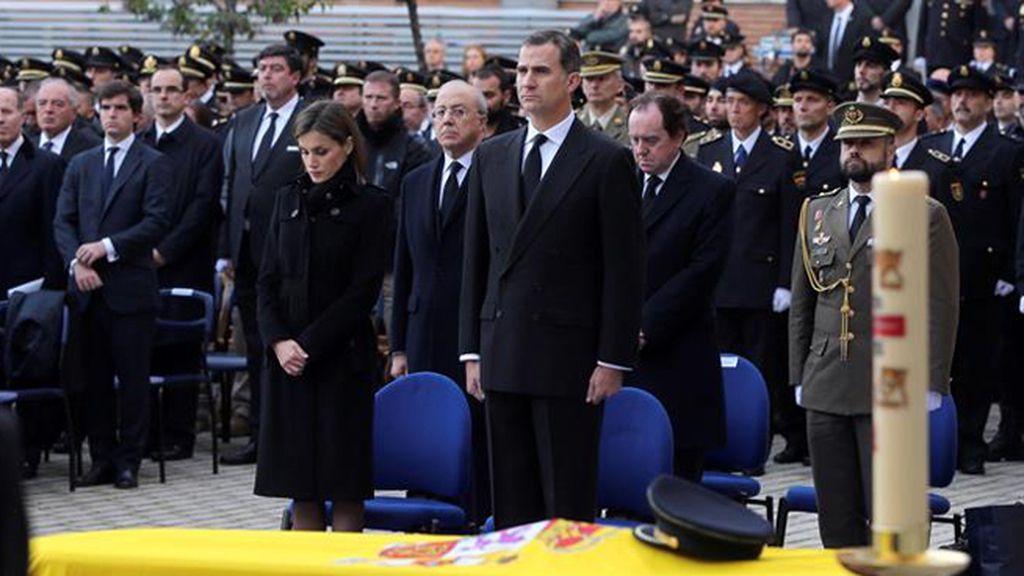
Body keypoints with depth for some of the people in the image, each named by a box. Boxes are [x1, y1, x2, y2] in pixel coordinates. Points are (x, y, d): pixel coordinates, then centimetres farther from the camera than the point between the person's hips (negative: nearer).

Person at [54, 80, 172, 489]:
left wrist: (108, 247, -14)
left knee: (133, 376, -1)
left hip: (131, 286, -4)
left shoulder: (152, 164, 1)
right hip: (88, 287, 4)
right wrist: (76, 261, -8)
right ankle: (102, 458, 13)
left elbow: (157, 222, -9)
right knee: (95, 376, 6)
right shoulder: (80, 165, 15)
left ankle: (128, 461, 6)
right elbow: (63, 221, 10)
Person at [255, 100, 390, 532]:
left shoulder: (370, 205, -3)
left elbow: (364, 289, -8)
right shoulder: (288, 200, 12)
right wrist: (279, 341, -7)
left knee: (344, 486, -3)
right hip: (287, 355, 4)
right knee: (299, 483, 5)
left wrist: (310, 345, -13)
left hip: (342, 354, -4)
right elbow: (268, 279, 9)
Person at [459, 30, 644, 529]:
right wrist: (472, 349, 9)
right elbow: (476, 259, 15)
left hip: (569, 356, -5)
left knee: (569, 502, -4)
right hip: (503, 353, 5)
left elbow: (625, 269, -5)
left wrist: (613, 360, -9)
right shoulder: (491, 157, 13)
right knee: (511, 500, 7)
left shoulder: (607, 161, -3)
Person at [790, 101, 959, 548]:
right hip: (826, 389, 5)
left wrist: (931, 384, -9)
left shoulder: (925, 216, 0)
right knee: (835, 513, 8)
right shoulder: (817, 212, 14)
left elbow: (941, 306, -3)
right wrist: (799, 376, 12)